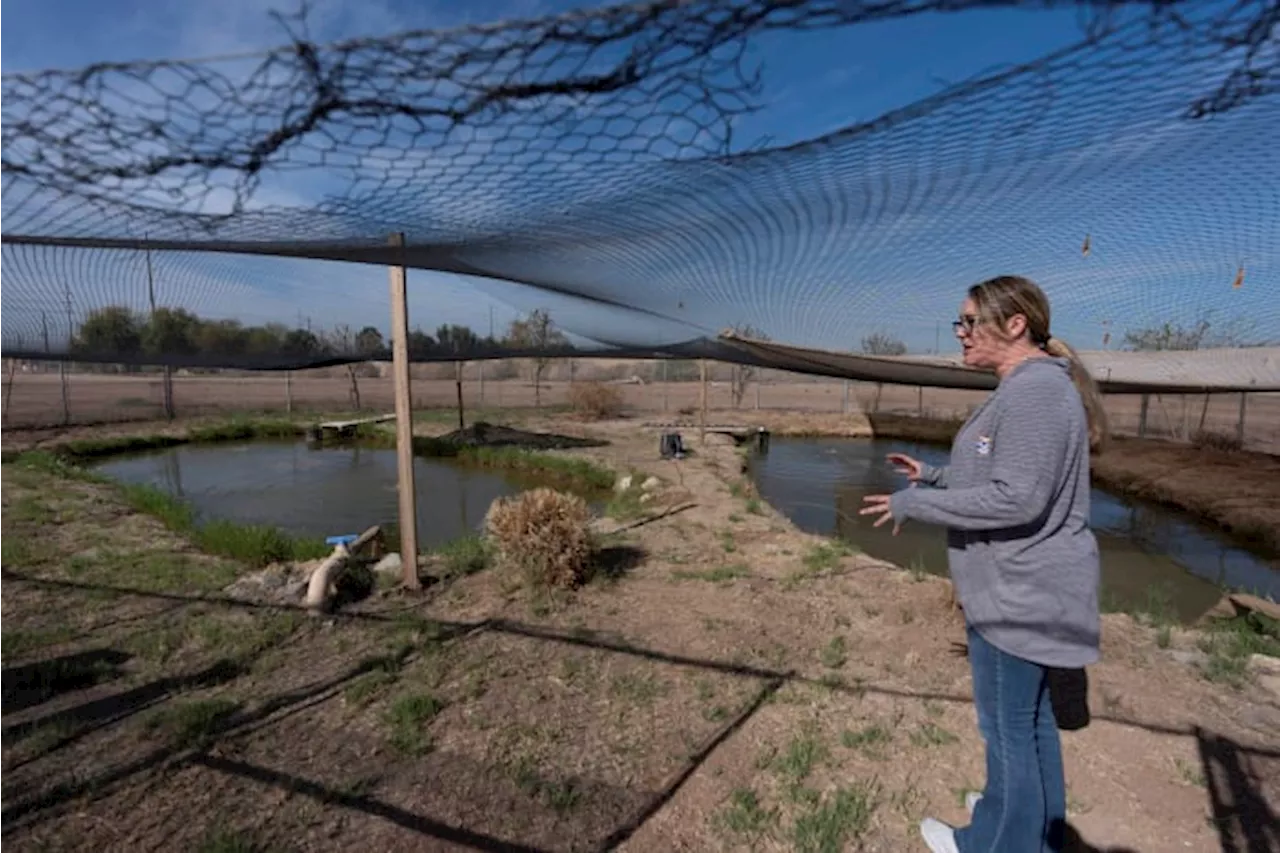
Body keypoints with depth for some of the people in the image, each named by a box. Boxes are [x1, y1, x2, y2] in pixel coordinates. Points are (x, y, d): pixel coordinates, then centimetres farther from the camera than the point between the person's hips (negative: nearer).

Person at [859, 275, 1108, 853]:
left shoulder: (1035, 390, -23)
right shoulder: (1026, 389, 9)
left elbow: (1016, 498, -28)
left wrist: (914, 505, -21)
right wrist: (930, 475, 14)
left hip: (1019, 594, -10)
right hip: (1021, 587, 10)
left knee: (1007, 720, 9)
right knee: (1029, 710, 24)